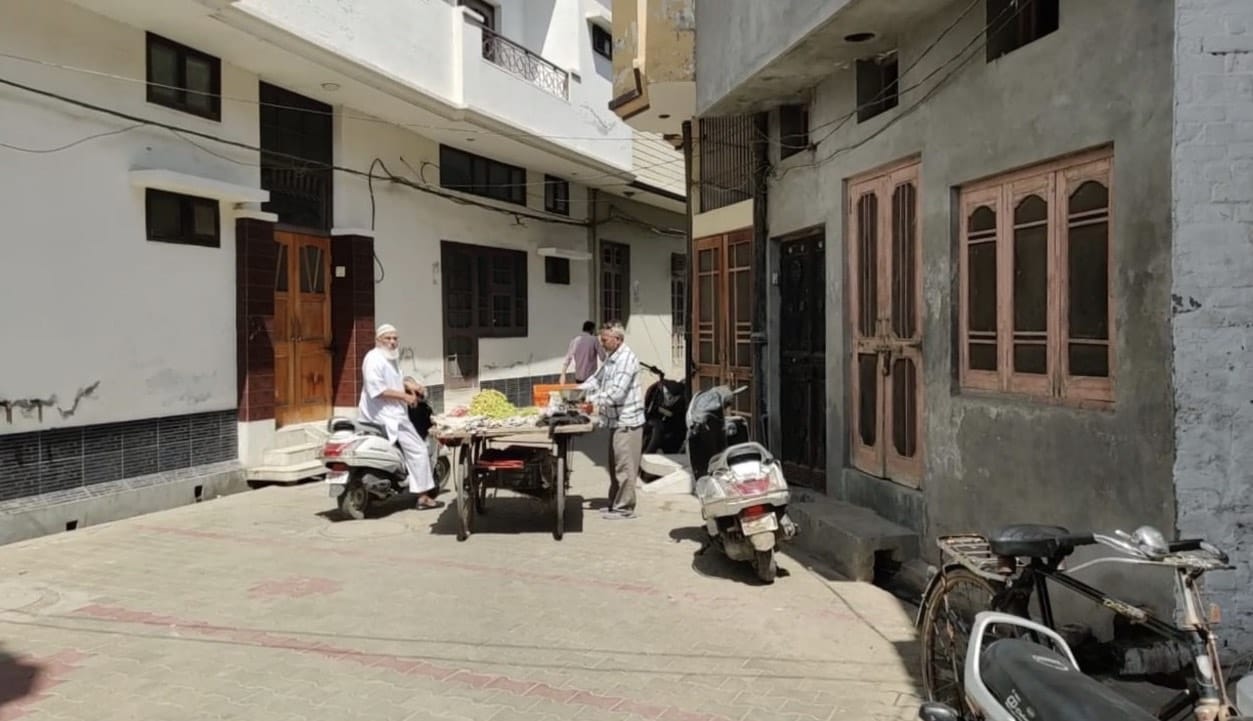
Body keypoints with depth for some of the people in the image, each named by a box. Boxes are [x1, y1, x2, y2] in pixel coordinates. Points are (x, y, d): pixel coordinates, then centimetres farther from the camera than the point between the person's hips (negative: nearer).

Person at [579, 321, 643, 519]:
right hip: (616, 420, 10)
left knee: (624, 466, -5)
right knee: (615, 465, 16)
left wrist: (593, 401, -23)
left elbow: (616, 391, -24)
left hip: (627, 421, -10)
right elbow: (597, 379, 23)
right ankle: (615, 503, 25)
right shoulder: (611, 358, 14)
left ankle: (625, 508, 2)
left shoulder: (627, 359, -17)